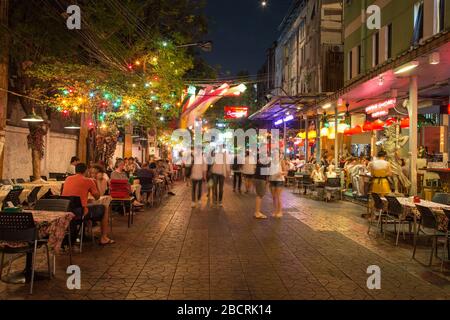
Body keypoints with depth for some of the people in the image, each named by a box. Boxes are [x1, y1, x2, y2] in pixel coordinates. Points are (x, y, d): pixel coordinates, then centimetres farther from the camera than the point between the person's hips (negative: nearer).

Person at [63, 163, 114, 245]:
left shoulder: (67, 179, 9)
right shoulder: (88, 181, -6)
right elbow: (97, 197, 5)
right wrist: (95, 183, 16)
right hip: (80, 212, -6)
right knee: (104, 209, 15)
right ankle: (103, 238, 17)